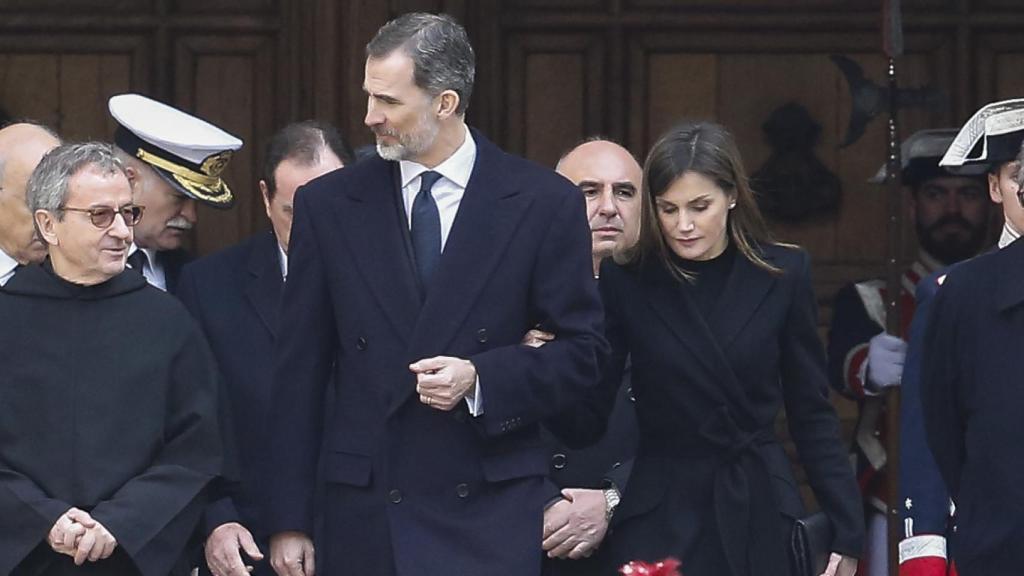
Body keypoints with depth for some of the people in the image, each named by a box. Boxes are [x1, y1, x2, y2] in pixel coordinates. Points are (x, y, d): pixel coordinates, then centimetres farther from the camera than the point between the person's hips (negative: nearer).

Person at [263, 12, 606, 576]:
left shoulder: (543, 202, 1)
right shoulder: (328, 204, 6)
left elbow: (581, 351, 4)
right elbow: (300, 373, 6)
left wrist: (481, 379, -14)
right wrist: (288, 522, 2)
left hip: (491, 517, -1)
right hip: (365, 516, 2)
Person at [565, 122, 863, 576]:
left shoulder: (782, 275, 2)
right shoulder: (626, 282, -1)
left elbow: (811, 413, 6)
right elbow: (587, 416, -1)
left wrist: (846, 530, 3)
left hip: (759, 514, 1)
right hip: (660, 517, -1)